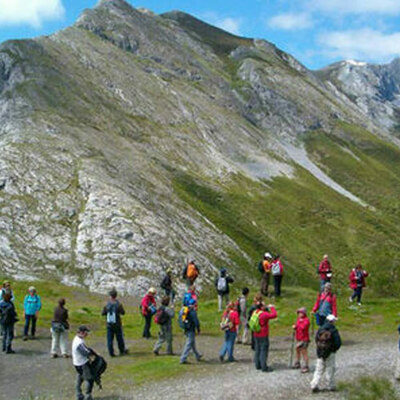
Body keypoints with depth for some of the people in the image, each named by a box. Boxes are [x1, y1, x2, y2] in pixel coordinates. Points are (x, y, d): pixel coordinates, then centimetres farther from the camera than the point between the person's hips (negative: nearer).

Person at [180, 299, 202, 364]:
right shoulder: (193, 311, -16)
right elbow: (196, 321, -14)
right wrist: (198, 330, -3)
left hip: (186, 330, 9)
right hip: (191, 330, -9)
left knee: (192, 343, 21)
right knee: (189, 345, -4)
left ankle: (197, 356, 37)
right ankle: (183, 359, -6)